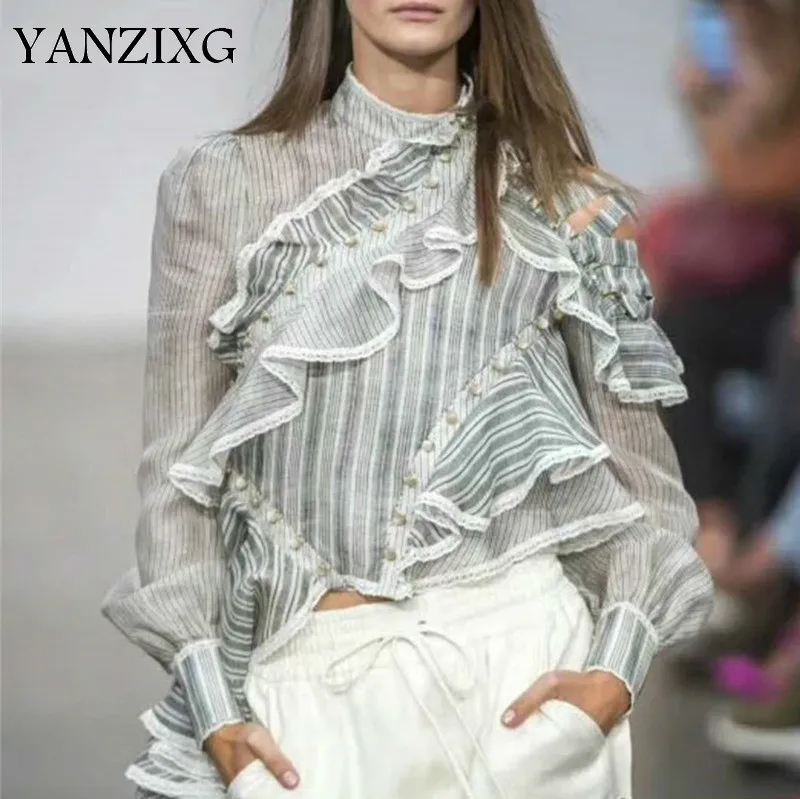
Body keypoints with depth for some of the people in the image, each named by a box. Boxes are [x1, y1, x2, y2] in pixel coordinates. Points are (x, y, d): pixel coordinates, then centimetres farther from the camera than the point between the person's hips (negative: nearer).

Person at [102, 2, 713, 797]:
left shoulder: (560, 197, 7)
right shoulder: (225, 181, 4)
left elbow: (641, 473, 7)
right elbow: (177, 470, 2)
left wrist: (616, 669, -7)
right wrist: (212, 708, -5)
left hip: (527, 651, 1)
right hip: (314, 671, -1)